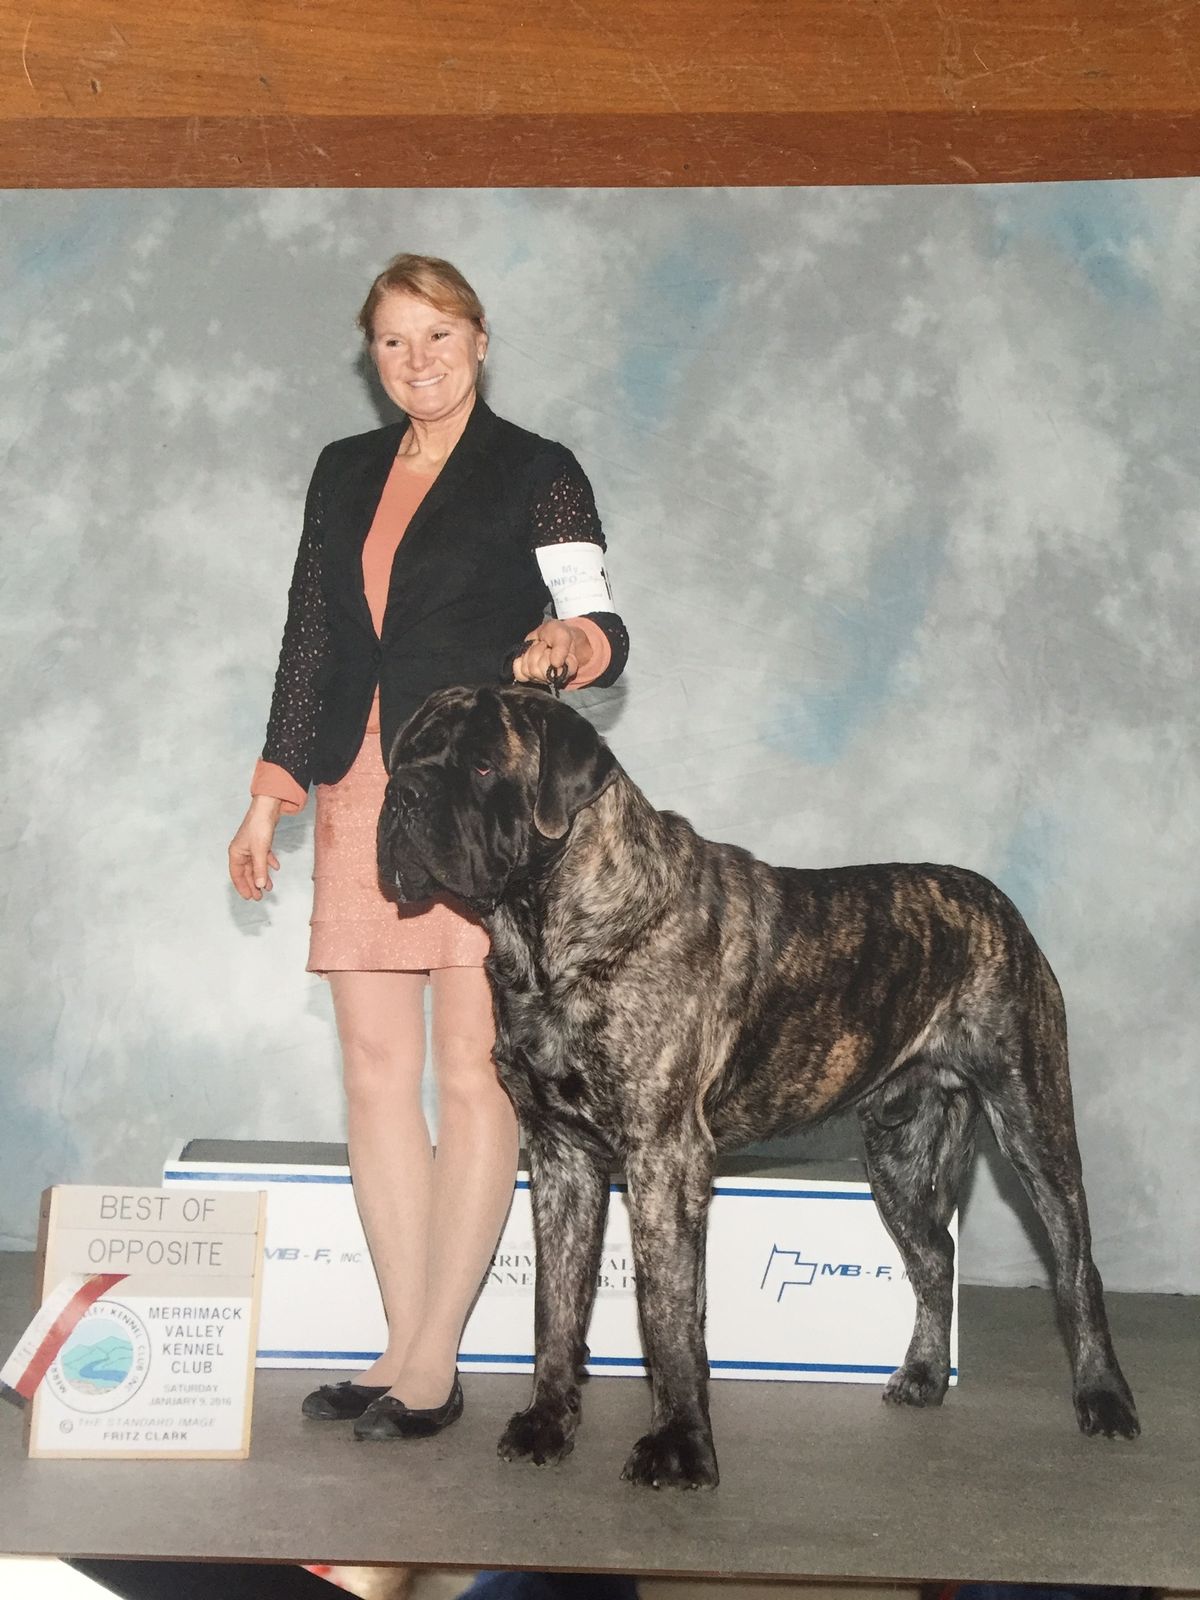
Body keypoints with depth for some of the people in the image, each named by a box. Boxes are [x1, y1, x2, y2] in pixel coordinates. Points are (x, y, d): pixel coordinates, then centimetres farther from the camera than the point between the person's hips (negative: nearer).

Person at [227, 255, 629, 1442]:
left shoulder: (535, 474, 3)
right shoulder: (344, 473, 17)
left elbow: (600, 622, -4)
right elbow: (309, 639, 19)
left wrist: (574, 644, -28)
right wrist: (270, 795, 16)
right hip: (360, 795, 5)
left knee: (471, 1070, -4)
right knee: (375, 1069, 4)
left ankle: (436, 1361, 2)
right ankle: (402, 1344, 11)